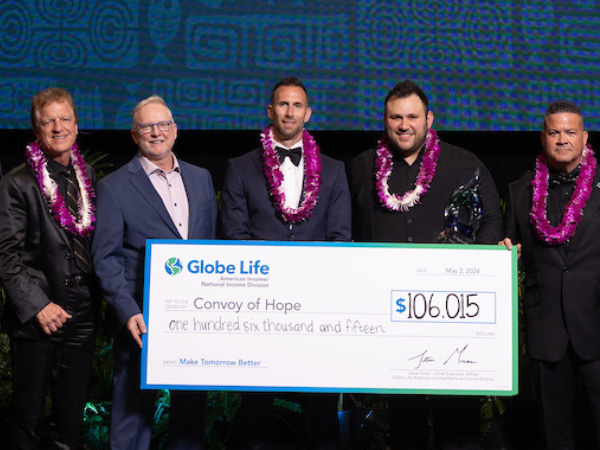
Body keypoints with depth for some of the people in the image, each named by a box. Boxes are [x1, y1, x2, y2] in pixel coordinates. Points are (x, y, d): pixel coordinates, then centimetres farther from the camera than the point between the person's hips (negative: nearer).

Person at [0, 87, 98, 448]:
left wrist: (97, 302, 6)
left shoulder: (89, 177, 10)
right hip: (36, 320, -4)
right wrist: (37, 305, -16)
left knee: (72, 416, 12)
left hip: (81, 317, 4)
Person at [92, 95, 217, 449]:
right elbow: (106, 258, -5)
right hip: (143, 318, -4)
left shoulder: (201, 178, 11)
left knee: (193, 404, 14)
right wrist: (128, 312, -17)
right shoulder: (115, 187, -2)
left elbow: (213, 245, 14)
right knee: (135, 404, 2)